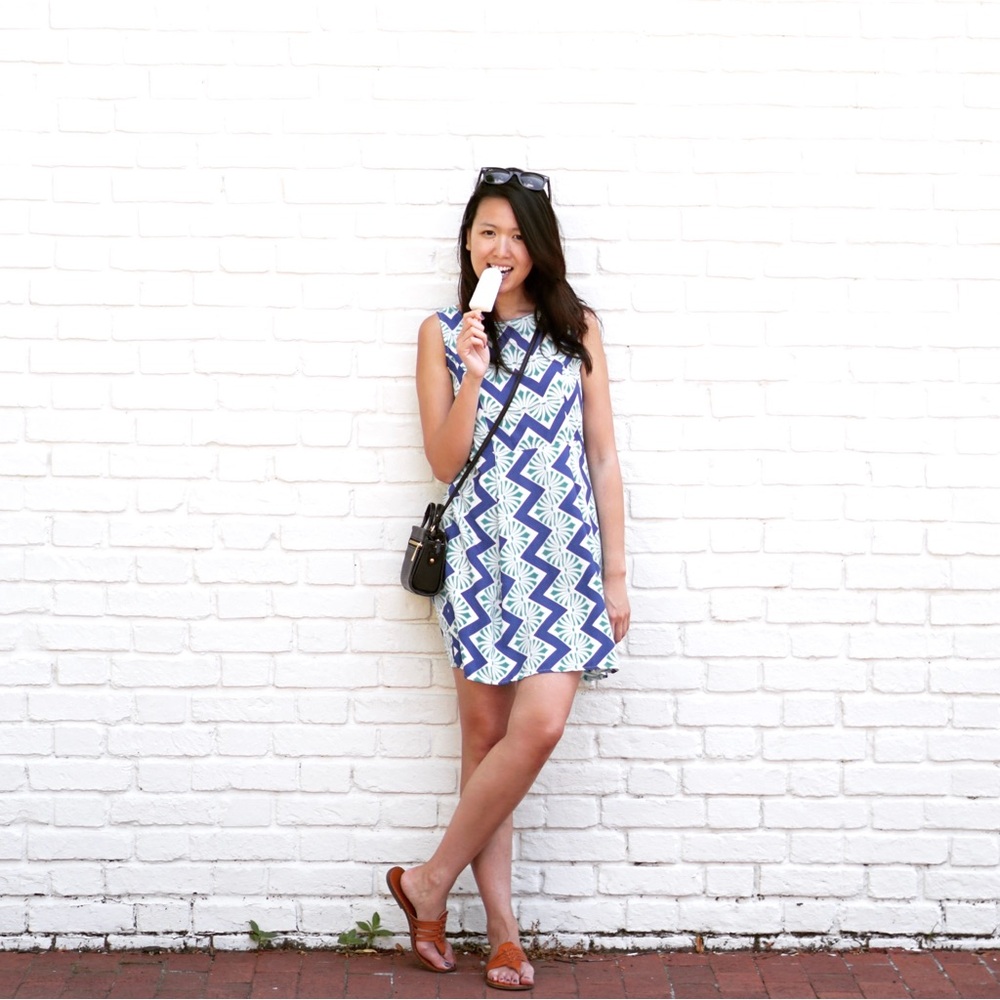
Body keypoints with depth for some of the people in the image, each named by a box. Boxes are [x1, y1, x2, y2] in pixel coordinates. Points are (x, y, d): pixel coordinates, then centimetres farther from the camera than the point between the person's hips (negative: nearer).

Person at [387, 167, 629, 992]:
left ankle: (431, 881, 5)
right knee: (486, 734, 0)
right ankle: (504, 929, 12)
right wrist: (473, 374, -14)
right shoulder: (443, 334, 6)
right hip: (480, 551, 0)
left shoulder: (575, 328, 8)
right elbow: (445, 462, 0)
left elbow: (603, 456, 8)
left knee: (539, 728, -12)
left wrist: (615, 574, 5)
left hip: (565, 553, 1)